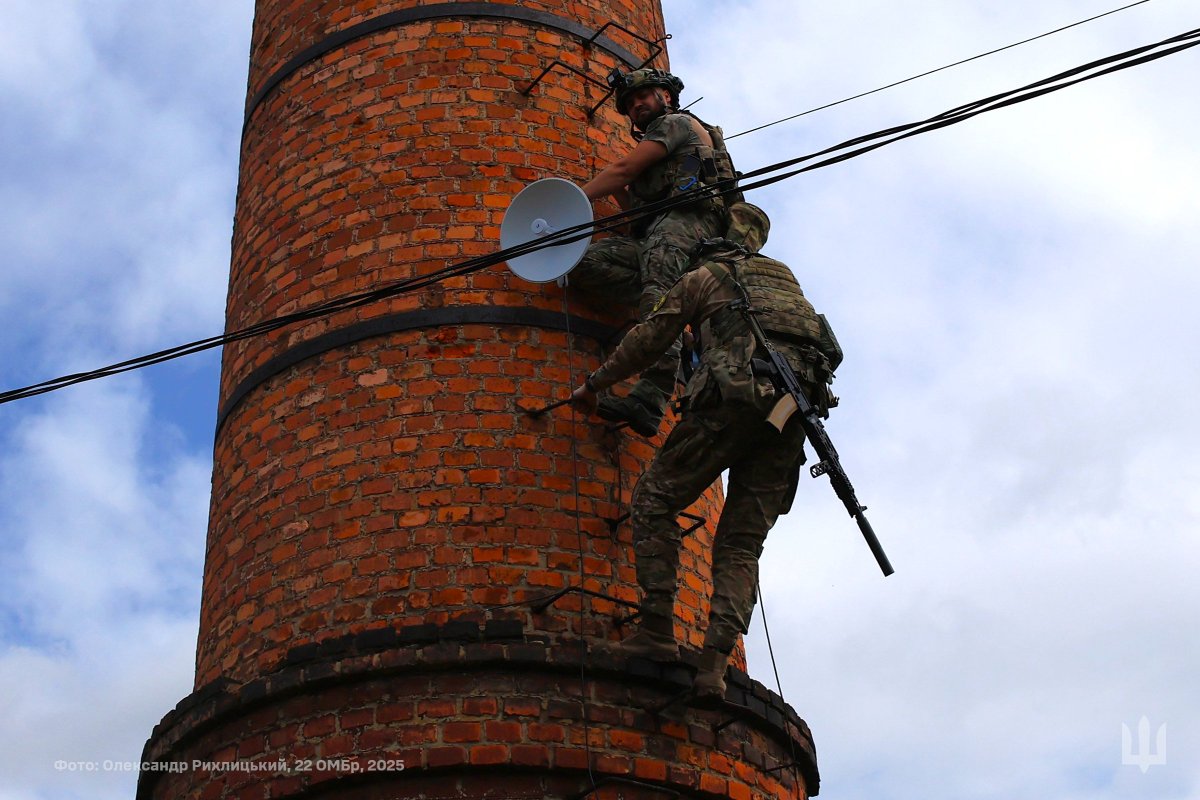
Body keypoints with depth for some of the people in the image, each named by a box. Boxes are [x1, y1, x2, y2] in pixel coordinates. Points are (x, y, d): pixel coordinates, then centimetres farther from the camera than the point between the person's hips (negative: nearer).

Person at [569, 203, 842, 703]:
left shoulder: (704, 277, 18)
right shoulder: (784, 278, 33)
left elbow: (648, 341, 16)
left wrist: (593, 385, 25)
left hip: (736, 394, -5)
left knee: (655, 501, 3)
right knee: (741, 543, 3)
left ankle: (658, 629, -9)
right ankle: (715, 662, -12)